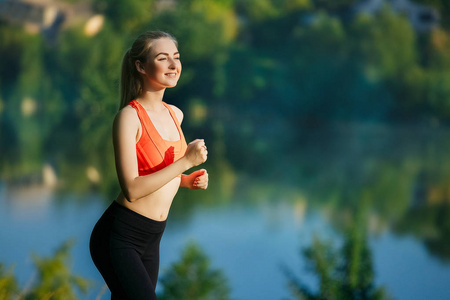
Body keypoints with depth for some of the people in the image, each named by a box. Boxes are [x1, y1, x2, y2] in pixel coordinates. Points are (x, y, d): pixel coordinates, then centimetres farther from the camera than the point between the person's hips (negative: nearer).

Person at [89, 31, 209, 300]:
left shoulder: (175, 114, 9)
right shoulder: (129, 116, -15)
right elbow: (132, 189, -22)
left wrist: (188, 181, 5)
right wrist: (186, 161, -21)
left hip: (152, 238, 8)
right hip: (120, 236, -8)